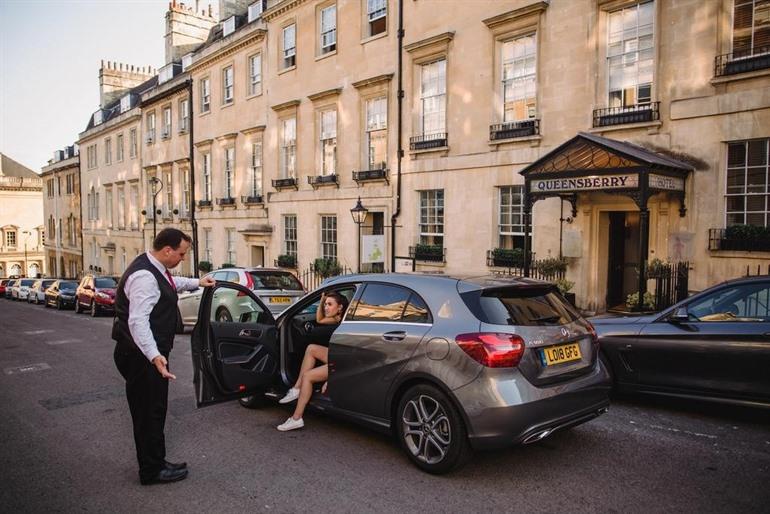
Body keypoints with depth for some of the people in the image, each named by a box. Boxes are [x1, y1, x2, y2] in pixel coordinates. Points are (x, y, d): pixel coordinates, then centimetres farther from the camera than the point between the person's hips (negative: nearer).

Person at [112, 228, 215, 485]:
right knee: (149, 413, 1)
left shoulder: (155, 269, 8)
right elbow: (137, 321, -30)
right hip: (143, 356, -11)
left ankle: (155, 463, 31)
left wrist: (196, 283, 35)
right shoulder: (144, 276, -24)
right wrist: (154, 356, -37)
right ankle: (152, 471, 14)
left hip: (150, 353, 11)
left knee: (152, 411, 18)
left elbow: (170, 283, 34)